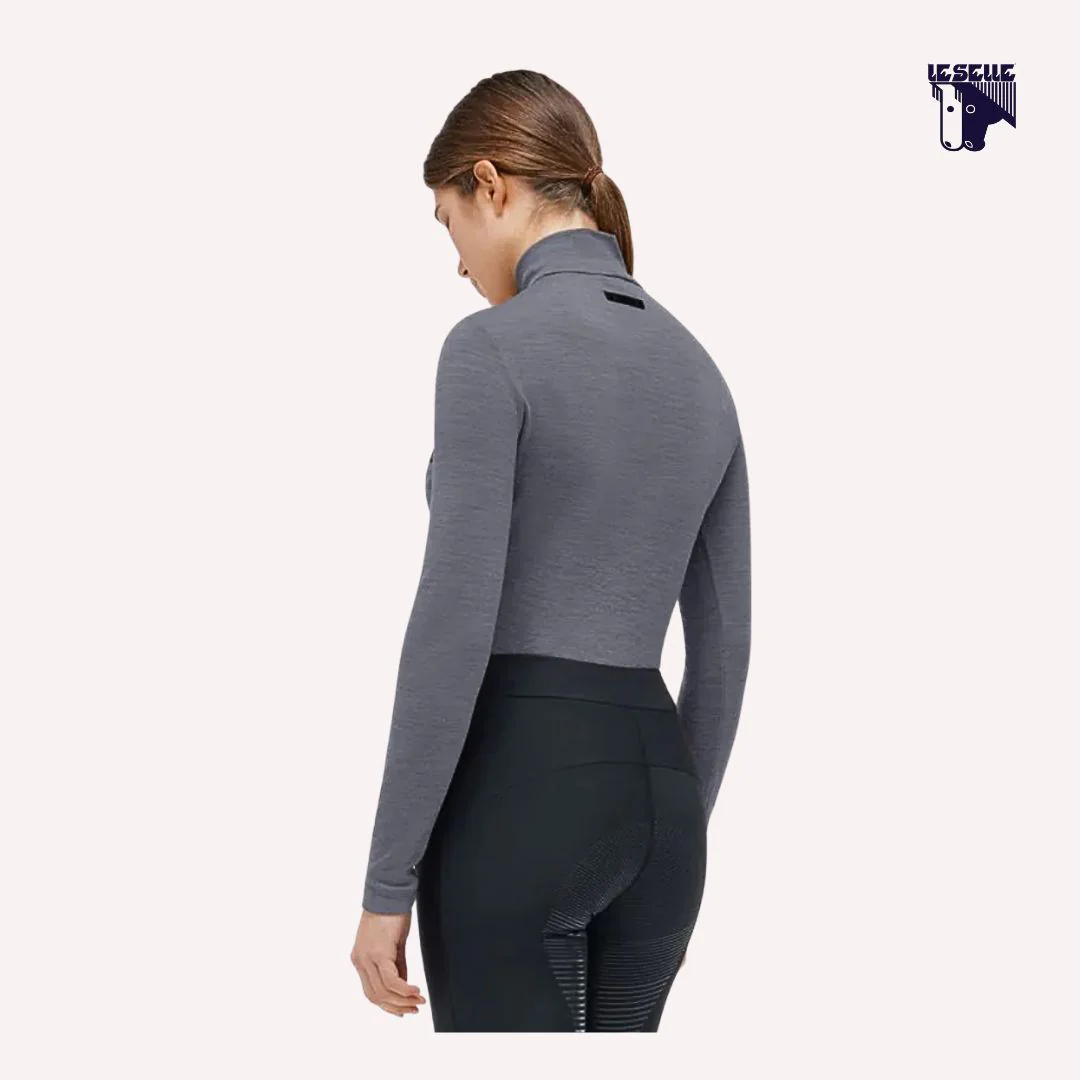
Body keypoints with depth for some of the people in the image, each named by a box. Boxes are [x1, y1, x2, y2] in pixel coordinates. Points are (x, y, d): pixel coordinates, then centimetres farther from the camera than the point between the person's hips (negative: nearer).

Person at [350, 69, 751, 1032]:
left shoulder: (495, 348, -12)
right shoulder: (697, 366, 11)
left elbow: (456, 625, -17)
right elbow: (725, 641, 14)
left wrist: (390, 879, -12)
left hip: (521, 790, -8)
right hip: (652, 786, 8)